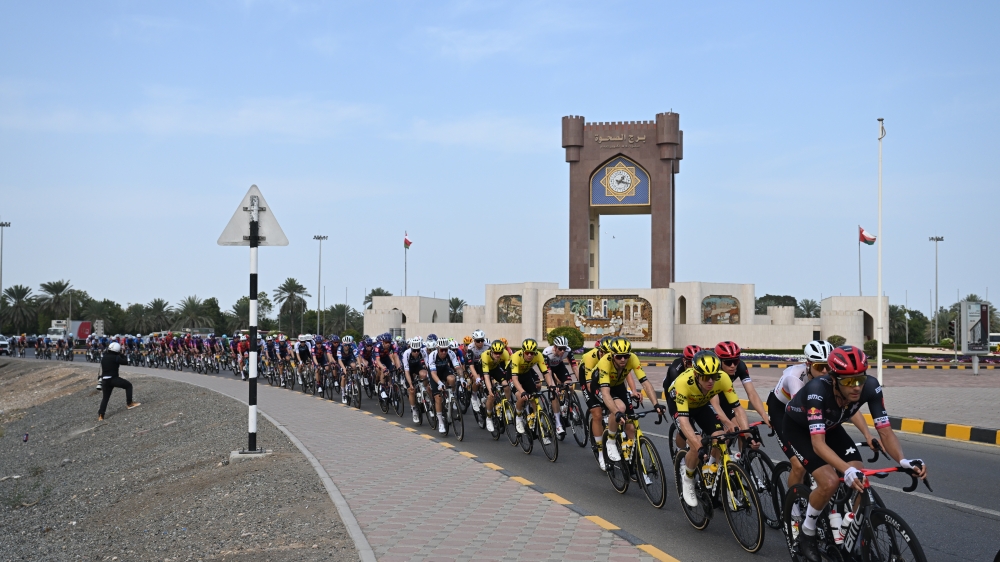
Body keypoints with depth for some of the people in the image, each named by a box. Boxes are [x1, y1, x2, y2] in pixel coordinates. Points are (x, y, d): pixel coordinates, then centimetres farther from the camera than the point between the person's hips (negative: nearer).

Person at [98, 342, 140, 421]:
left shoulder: (104, 357, 12)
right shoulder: (115, 357, -11)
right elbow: (126, 362, -8)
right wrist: (121, 355, 5)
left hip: (105, 380, 7)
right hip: (113, 379, -7)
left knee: (105, 397, 14)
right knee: (128, 385, 10)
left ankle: (100, 415, 10)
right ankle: (129, 404, 8)